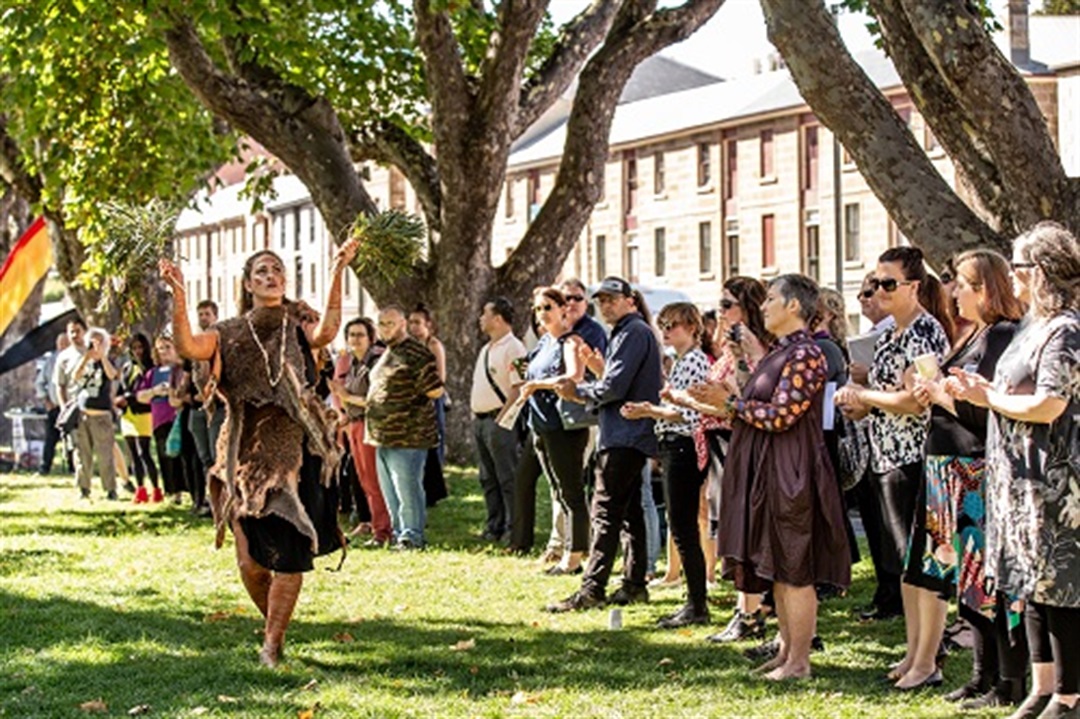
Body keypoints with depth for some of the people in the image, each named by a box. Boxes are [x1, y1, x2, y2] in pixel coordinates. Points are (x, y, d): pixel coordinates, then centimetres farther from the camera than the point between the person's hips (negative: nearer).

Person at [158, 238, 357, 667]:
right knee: (251, 559, 1)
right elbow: (187, 347, -11)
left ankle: (273, 642, 7)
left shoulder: (298, 331, 5)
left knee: (289, 554, -5)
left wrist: (337, 274, -27)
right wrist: (178, 294, -23)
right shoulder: (231, 336, 7)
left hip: (294, 454, -1)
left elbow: (326, 333, -19)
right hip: (247, 456, 1)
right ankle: (273, 624, 28)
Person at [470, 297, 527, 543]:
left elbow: (518, 387, -19)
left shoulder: (513, 348, -12)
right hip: (480, 419, 10)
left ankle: (513, 530, -4)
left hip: (500, 419, -10)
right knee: (488, 479, 13)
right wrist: (475, 413, 16)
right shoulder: (486, 349, 19)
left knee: (508, 479, -7)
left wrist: (504, 416, -20)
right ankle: (494, 527, 20)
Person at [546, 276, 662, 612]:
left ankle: (592, 589, -14)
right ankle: (634, 585, 17)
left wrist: (578, 391, -6)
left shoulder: (634, 333, -13)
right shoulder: (627, 333, 20)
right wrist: (599, 368, 9)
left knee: (606, 511, -12)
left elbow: (615, 387, -19)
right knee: (629, 510, 13)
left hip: (624, 436, -11)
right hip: (631, 436, 11)